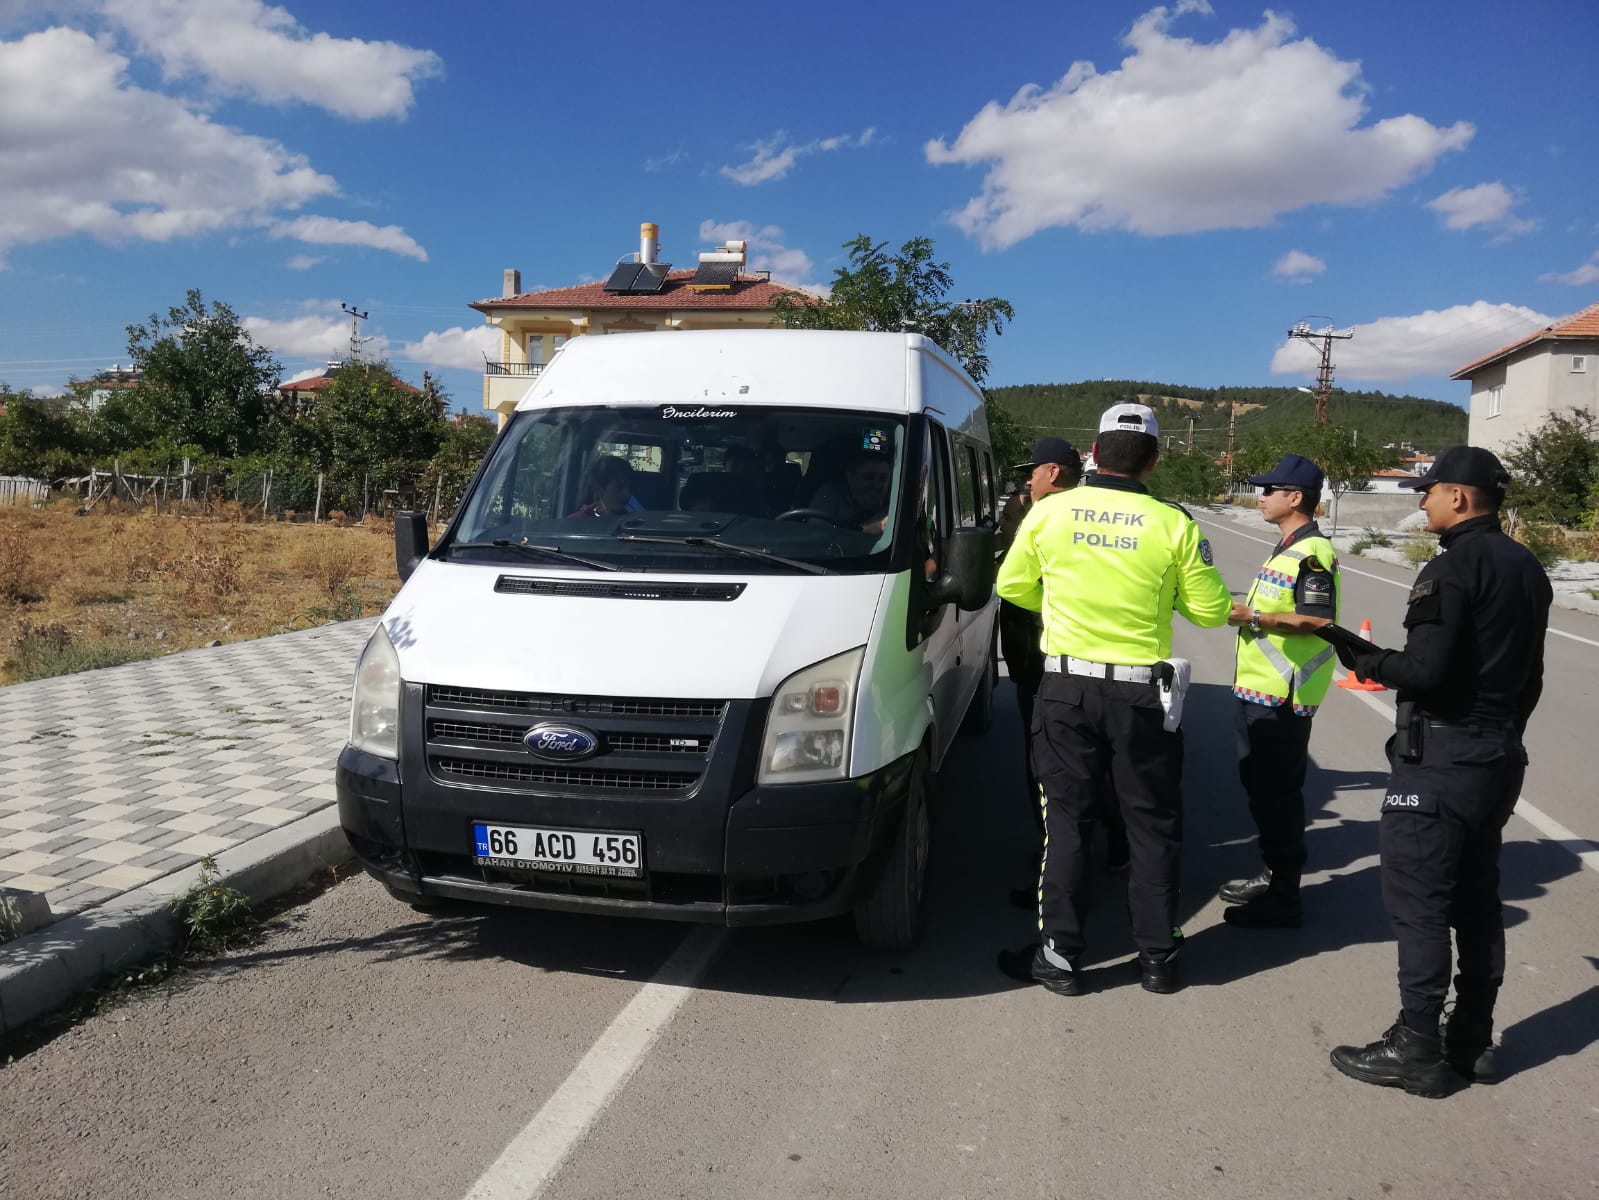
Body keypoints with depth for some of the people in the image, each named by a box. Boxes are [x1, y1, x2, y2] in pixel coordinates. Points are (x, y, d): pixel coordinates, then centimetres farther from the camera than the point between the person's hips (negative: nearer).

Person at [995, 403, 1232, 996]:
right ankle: (1158, 957, 22)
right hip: (1142, 692, 0)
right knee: (1152, 825, 13)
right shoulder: (1173, 524, -8)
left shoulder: (1049, 512, -5)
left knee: (1064, 819, 10)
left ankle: (1059, 956, 14)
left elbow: (1013, 587, 5)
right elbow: (1212, 609, -1)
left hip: (1067, 686, 1)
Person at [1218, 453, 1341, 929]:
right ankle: (1270, 876, 31)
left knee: (1278, 792, -4)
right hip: (1260, 689, 11)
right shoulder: (1287, 548, 18)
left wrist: (1251, 615, -21)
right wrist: (1247, 614, 15)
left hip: (1282, 695, -11)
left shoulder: (1312, 554, -16)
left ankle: (1283, 898, 6)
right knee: (1260, 786, 18)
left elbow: (1317, 621, -24)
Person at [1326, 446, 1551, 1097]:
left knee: (1417, 904, -1)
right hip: (1501, 756, 9)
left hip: (1440, 759, -9)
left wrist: (1363, 658, -7)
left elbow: (1425, 670, -24)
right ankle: (1472, 1042, 26)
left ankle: (1418, 1051, 7)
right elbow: (1527, 674, 16)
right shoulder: (1527, 569, 11)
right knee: (1477, 902, 16)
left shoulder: (1453, 568, -17)